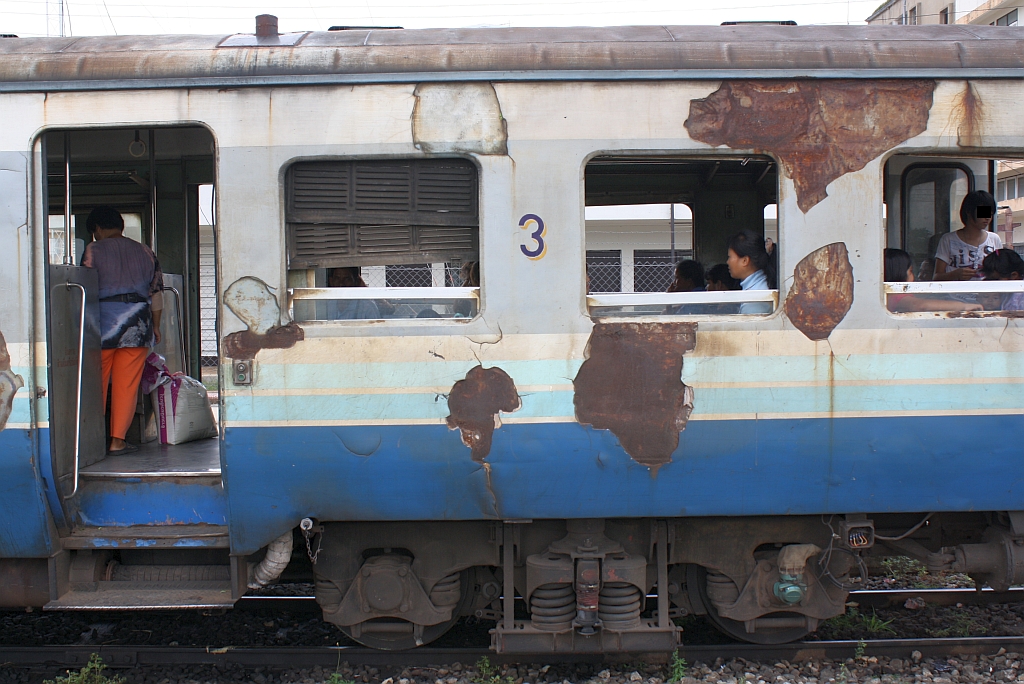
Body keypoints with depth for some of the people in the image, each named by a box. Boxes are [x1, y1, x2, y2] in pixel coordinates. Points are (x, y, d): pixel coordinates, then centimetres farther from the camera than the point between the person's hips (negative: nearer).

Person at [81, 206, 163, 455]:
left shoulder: (93, 250, -1)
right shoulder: (145, 252, 11)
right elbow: (156, 293, 11)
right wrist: (155, 326, 19)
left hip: (103, 323, -3)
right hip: (137, 324, 3)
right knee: (127, 385, 4)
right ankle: (117, 440, 3)